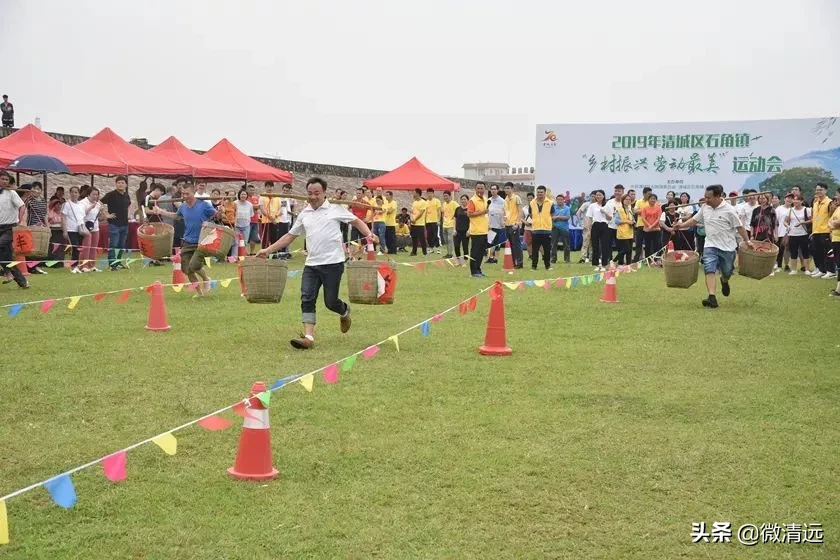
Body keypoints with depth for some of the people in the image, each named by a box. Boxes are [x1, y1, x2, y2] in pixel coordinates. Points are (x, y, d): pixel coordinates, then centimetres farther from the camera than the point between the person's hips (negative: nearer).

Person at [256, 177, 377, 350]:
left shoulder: (335, 209, 0)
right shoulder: (304, 215, 12)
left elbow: (356, 221, 4)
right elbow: (290, 236, 19)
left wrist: (368, 234, -15)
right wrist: (268, 250, 15)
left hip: (333, 263, -4)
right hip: (311, 264, 5)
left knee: (330, 301, 1)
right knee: (307, 299, -7)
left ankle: (345, 312, 35)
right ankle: (308, 337, -9)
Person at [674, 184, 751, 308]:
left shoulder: (729, 210, -12)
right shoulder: (705, 208, 2)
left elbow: (739, 227, -8)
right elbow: (695, 220, 13)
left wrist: (747, 241, -10)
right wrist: (682, 225, 0)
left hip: (727, 247, -3)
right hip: (710, 246, 3)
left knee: (727, 271, 12)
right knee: (710, 270, -14)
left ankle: (724, 281, 49)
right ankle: (712, 298, -20)